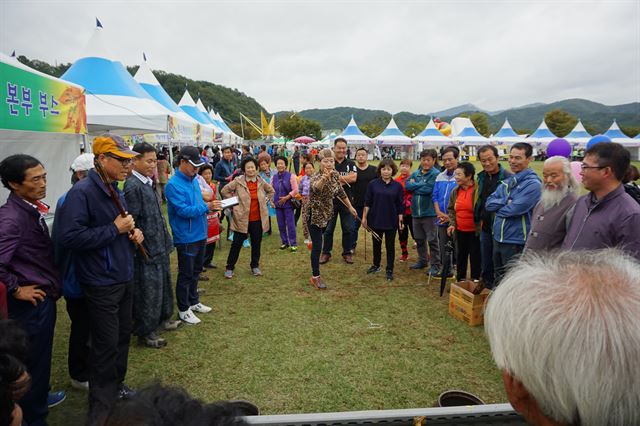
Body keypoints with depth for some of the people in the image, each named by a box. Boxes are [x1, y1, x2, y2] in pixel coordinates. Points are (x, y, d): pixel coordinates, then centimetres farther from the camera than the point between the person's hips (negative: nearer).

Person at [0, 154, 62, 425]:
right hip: (32, 302, -9)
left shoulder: (31, 209, 6)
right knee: (34, 361, 7)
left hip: (44, 297, 9)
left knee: (40, 358, 25)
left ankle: (39, 397, 46)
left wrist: (51, 285, 13)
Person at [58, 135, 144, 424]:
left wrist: (134, 232, 3)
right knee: (106, 345, 1)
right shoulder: (82, 192, -18)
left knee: (122, 336, 19)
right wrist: (115, 229, -23)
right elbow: (71, 237, -27)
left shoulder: (116, 192, 10)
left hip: (123, 278, 8)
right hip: (101, 283, -8)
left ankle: (116, 384, 39)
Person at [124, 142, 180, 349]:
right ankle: (146, 332, 18)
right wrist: (143, 250, -18)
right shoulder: (133, 186, -19)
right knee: (148, 290, 3)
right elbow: (131, 222, -21)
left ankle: (162, 319, 39)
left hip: (159, 247, 9)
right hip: (146, 251, -9)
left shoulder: (146, 183, 10)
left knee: (163, 284, 21)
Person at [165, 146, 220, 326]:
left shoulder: (194, 180, 8)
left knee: (195, 271, 20)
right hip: (186, 238, -8)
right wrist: (206, 207, -26)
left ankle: (194, 302, 36)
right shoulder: (173, 185, -18)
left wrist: (211, 206, -2)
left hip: (200, 235, 8)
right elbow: (183, 210, -25)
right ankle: (183, 310, 19)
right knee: (186, 274, 4)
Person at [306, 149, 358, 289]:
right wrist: (324, 178, -74)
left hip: (326, 213, 7)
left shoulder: (335, 175, -6)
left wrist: (350, 207, 16)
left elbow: (341, 192, 10)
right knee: (318, 246, -4)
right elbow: (315, 187, -53)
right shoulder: (316, 177, -28)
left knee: (319, 239, 28)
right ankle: (315, 277, 7)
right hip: (314, 214, -7)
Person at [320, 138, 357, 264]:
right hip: (330, 200, -2)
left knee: (348, 229, 8)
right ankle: (326, 253, 20)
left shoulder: (350, 164, 4)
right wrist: (344, 180, -17)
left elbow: (354, 178, -13)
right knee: (328, 229, 7)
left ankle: (347, 252, 22)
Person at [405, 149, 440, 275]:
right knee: (419, 239, 18)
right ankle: (422, 261, 34)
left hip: (429, 212, -7)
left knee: (432, 240, 0)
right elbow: (407, 185, -1)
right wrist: (422, 185, -11)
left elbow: (428, 189, -21)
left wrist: (415, 186, -8)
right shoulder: (415, 173, 10)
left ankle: (435, 265, 10)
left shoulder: (436, 174, -10)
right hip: (416, 212, 7)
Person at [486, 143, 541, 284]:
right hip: (498, 238, 8)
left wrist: (498, 206, -5)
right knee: (499, 279, 21)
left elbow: (514, 209, -24)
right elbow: (489, 203, 2)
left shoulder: (533, 184, -15)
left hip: (516, 242, -7)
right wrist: (506, 201, -13)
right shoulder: (507, 182, 10)